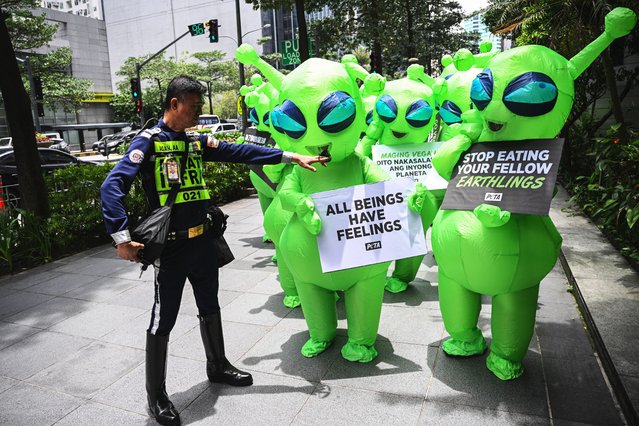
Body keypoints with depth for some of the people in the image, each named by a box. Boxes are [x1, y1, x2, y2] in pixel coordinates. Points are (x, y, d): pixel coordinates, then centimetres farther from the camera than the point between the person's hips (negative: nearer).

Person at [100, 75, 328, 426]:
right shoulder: (148, 141, -10)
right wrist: (121, 238, -24)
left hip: (203, 241, 7)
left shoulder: (197, 141, 9)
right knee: (163, 320, 5)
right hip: (170, 247, -6)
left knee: (210, 307, 20)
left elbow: (241, 152, 6)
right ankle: (156, 394, 23)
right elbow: (112, 186, -17)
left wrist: (290, 157, 1)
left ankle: (217, 366, 41)